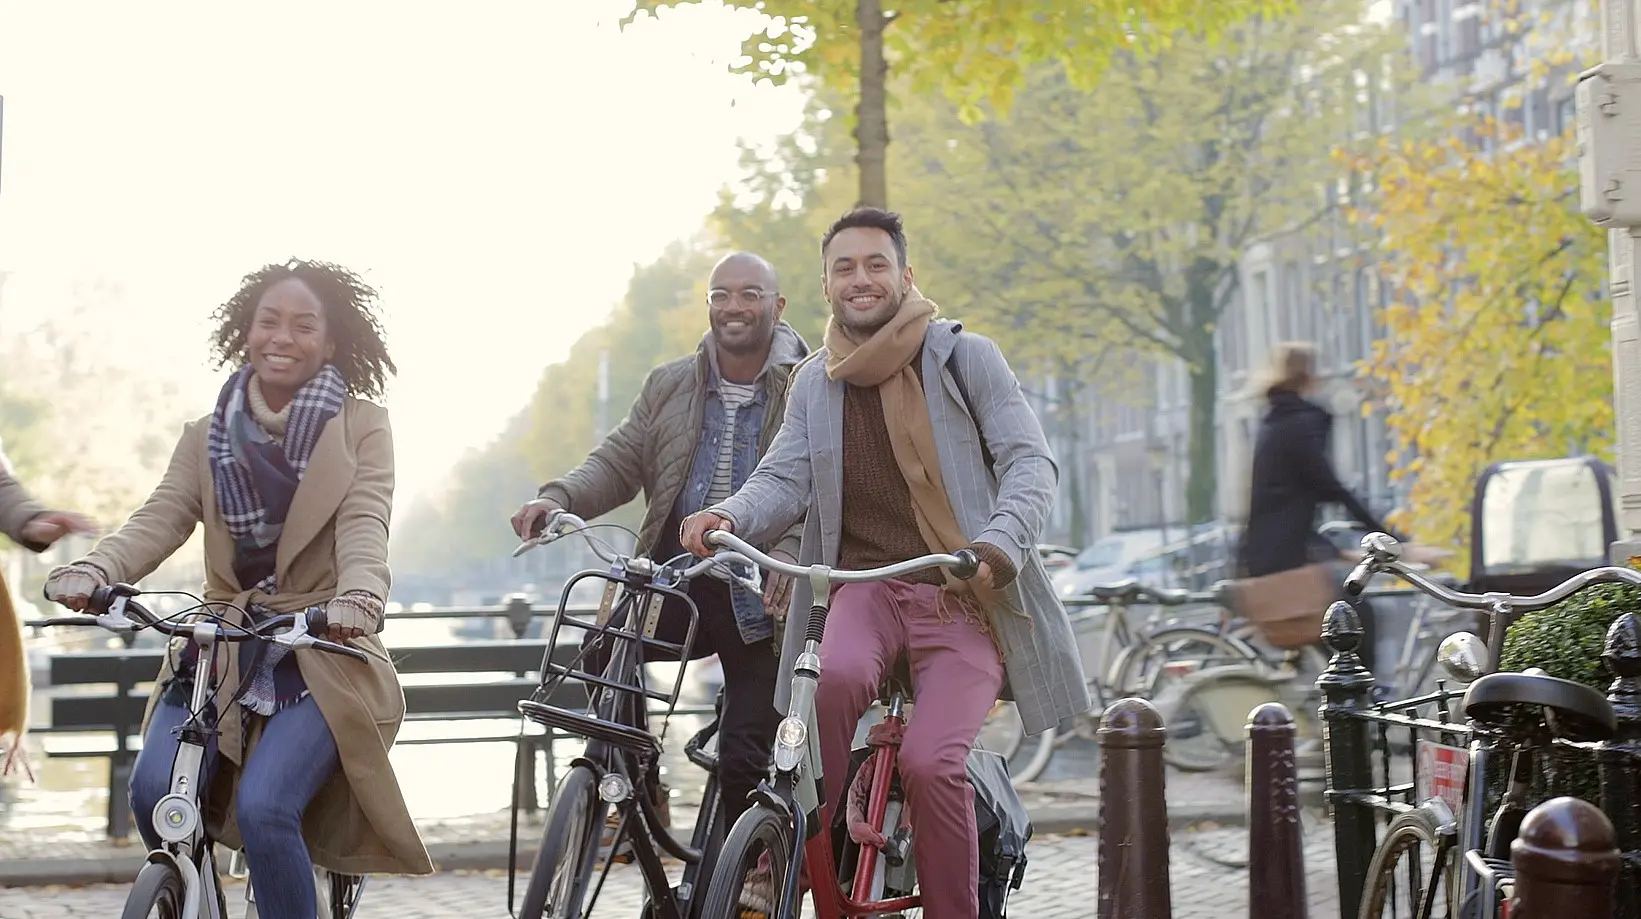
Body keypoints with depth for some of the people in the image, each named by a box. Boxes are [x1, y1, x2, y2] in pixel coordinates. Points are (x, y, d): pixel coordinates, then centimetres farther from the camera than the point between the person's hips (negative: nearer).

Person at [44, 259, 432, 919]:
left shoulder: (360, 428, 2)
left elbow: (364, 528, -13)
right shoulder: (207, 437, 12)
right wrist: (91, 571, -26)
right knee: (154, 792, -19)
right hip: (222, 649, 4)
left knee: (263, 809, -25)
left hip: (320, 652, -3)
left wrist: (357, 597, -36)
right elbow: (159, 519, -3)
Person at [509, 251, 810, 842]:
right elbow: (618, 462, 11)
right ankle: (638, 793, -2)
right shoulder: (669, 385, 13)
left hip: (760, 597, -4)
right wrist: (558, 498, -9)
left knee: (743, 757, -6)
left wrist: (790, 553, -33)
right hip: (678, 575, 4)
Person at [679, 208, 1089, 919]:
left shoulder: (965, 356, 4)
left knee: (930, 760, -24)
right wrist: (729, 517, -18)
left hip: (965, 597, -2)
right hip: (866, 585, 2)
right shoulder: (814, 383, 15)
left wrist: (1000, 544, -24)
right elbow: (785, 479, 6)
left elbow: (1030, 462, -4)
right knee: (838, 678, -33)